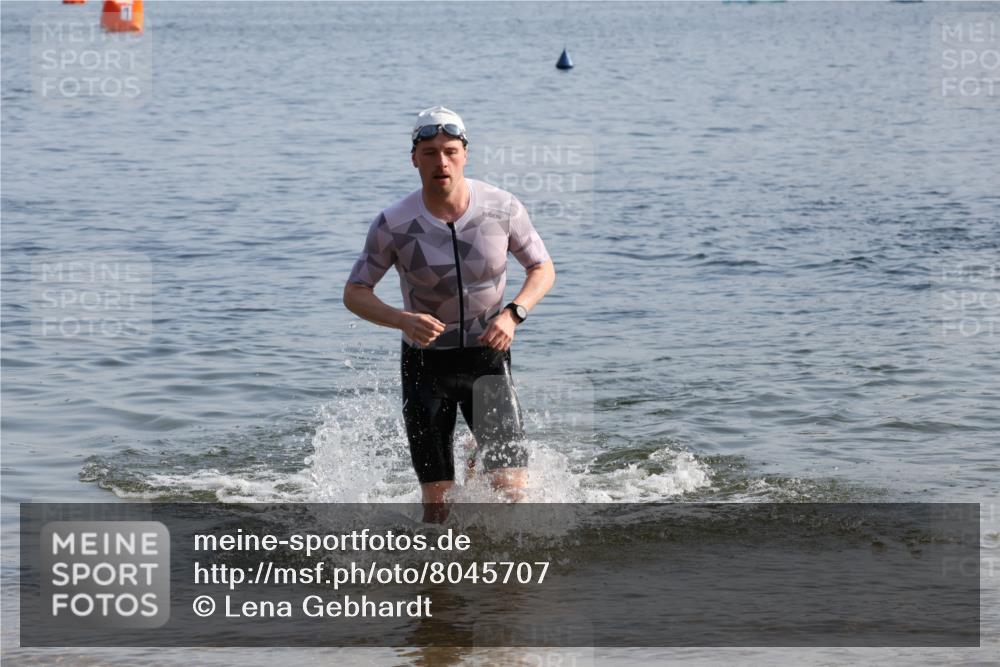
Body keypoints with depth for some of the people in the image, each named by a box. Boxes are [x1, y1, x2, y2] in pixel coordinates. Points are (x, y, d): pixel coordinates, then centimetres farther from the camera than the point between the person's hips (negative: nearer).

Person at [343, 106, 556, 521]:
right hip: (425, 362, 0)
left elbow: (542, 270, 2)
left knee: (511, 487, -11)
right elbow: (354, 294, -7)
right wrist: (402, 320, -26)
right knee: (437, 503, -2)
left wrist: (513, 315, -17)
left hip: (486, 357, 1)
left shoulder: (502, 208, -11)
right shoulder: (394, 225, -15)